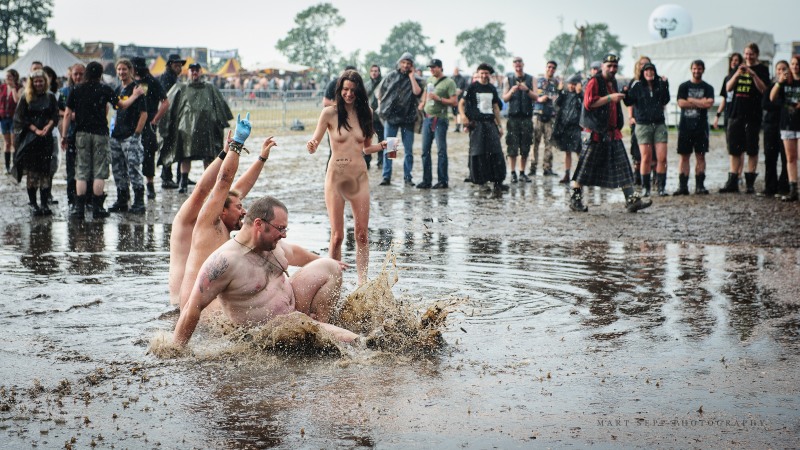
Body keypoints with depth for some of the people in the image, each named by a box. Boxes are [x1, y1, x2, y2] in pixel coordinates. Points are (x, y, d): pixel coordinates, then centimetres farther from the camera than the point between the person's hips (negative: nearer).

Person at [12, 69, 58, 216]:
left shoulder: (50, 98, 9)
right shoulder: (26, 98, 4)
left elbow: (55, 116, 4)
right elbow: (21, 118, 0)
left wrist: (47, 128, -13)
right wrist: (35, 130, -10)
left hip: (46, 138, 1)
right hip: (30, 138, -1)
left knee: (45, 171, 0)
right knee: (32, 172, -2)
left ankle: (44, 204, 2)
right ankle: (33, 203, 2)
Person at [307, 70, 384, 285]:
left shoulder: (366, 113, 7)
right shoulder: (330, 113, -3)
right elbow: (314, 143, -3)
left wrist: (382, 146, -3)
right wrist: (311, 146, -26)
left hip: (360, 176, 3)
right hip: (336, 176, -3)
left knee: (362, 234, 2)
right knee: (337, 235, -3)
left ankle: (362, 281, 6)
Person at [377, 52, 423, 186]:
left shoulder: (415, 80, 5)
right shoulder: (391, 77, 6)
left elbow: (417, 92, -15)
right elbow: (380, 91, 15)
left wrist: (411, 76, -9)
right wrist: (380, 106, 9)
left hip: (408, 119, 0)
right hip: (390, 118, 0)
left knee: (408, 150, 3)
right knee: (388, 149, 1)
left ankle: (407, 177, 9)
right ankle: (386, 177, 5)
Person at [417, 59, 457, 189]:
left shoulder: (449, 82, -6)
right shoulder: (430, 80, 14)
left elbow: (454, 102, -13)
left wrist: (439, 98, -19)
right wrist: (423, 103, 18)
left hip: (439, 119, -7)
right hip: (427, 118, 7)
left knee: (441, 151, -6)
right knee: (425, 150, 6)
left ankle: (443, 180, -3)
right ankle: (426, 180, 11)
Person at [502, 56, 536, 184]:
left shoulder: (530, 79, 8)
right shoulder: (509, 80, 7)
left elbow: (535, 97, 1)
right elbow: (504, 98, 4)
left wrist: (527, 90, -17)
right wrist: (511, 91, -15)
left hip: (527, 117, 1)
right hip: (513, 117, -1)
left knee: (525, 147, 3)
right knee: (512, 147, -5)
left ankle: (522, 173, 11)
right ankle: (513, 173, 0)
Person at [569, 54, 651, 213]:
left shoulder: (613, 82, 19)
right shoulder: (594, 82, -7)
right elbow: (588, 102, -20)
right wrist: (610, 98, -23)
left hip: (613, 132, 8)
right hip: (596, 132, -8)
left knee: (622, 166, 1)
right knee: (585, 166, -2)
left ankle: (631, 200, -1)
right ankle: (575, 199, 7)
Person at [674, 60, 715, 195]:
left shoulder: (708, 88, 9)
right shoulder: (684, 86, 9)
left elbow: (709, 103, -9)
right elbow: (681, 103, -6)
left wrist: (691, 100, -6)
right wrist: (700, 102, -7)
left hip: (701, 126, 0)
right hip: (685, 125, 0)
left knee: (700, 156, -1)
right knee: (684, 156, 0)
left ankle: (700, 185, 1)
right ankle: (683, 186, 0)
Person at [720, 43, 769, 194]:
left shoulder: (762, 69, 2)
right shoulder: (738, 69, 15)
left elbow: (763, 89, -11)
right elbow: (728, 88, 5)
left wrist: (753, 74, -20)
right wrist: (737, 74, -11)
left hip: (753, 115, -4)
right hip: (736, 113, 4)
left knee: (752, 150, -1)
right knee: (734, 149, 4)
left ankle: (750, 182, 3)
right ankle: (732, 182, 7)